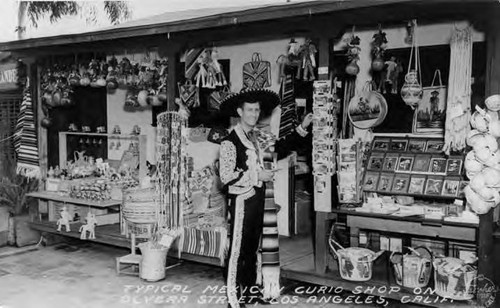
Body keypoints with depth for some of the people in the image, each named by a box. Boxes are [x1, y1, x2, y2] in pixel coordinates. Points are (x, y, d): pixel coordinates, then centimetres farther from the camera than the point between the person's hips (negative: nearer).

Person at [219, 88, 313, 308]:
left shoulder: (258, 137, 10)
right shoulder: (230, 142, -13)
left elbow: (281, 148, 22)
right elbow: (226, 176, -19)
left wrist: (302, 129, 13)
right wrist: (257, 176, -17)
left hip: (259, 198, 8)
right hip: (242, 200, -8)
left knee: (253, 247, 17)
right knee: (238, 248, 0)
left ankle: (251, 290, 31)